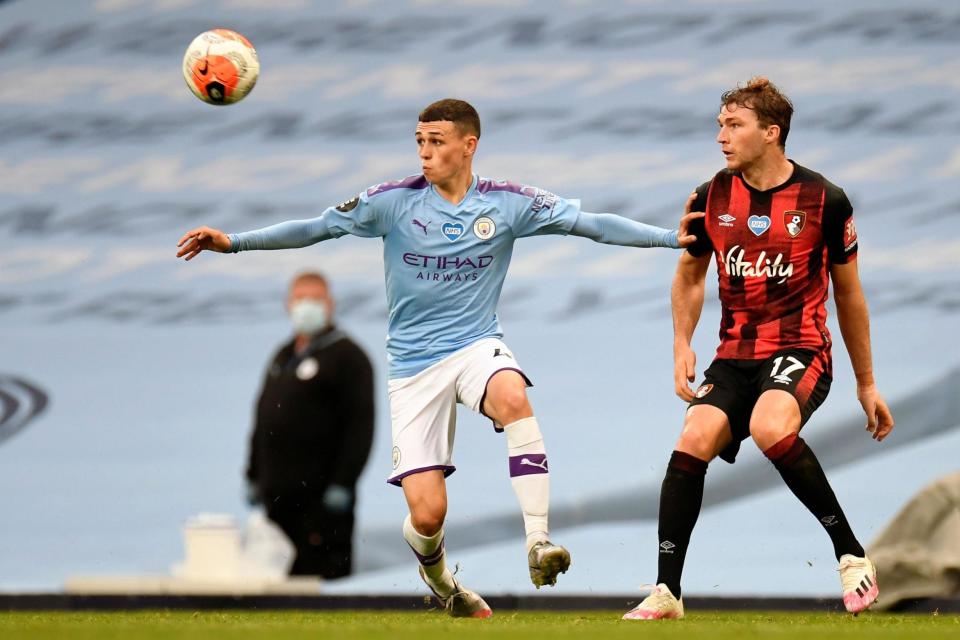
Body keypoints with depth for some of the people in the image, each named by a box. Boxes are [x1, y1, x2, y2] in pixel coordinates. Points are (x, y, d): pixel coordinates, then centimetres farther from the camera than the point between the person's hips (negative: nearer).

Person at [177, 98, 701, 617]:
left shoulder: (506, 203, -1)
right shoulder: (396, 201, -3)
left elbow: (589, 223, -2)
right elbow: (317, 228, 0)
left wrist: (671, 237, -11)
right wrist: (231, 242, -7)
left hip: (477, 344, 0)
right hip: (415, 364, 0)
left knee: (513, 397, -38)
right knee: (427, 512, -9)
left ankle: (538, 541, -35)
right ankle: (435, 574, 29)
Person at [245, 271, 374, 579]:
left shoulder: (346, 355, -5)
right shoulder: (283, 357, 19)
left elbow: (360, 424, -12)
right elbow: (262, 420, 25)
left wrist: (342, 484, -18)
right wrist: (254, 476, 19)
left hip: (322, 496, -8)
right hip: (278, 496, 8)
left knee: (325, 574, -11)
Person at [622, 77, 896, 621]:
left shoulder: (824, 201, -5)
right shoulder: (712, 199, 3)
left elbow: (848, 294, 7)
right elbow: (690, 276, 21)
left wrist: (867, 383, 12)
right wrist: (682, 346, 6)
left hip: (800, 349, -4)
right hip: (735, 355, 4)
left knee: (770, 427, -34)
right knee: (694, 439, -21)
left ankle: (852, 554, -19)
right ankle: (667, 592, -14)